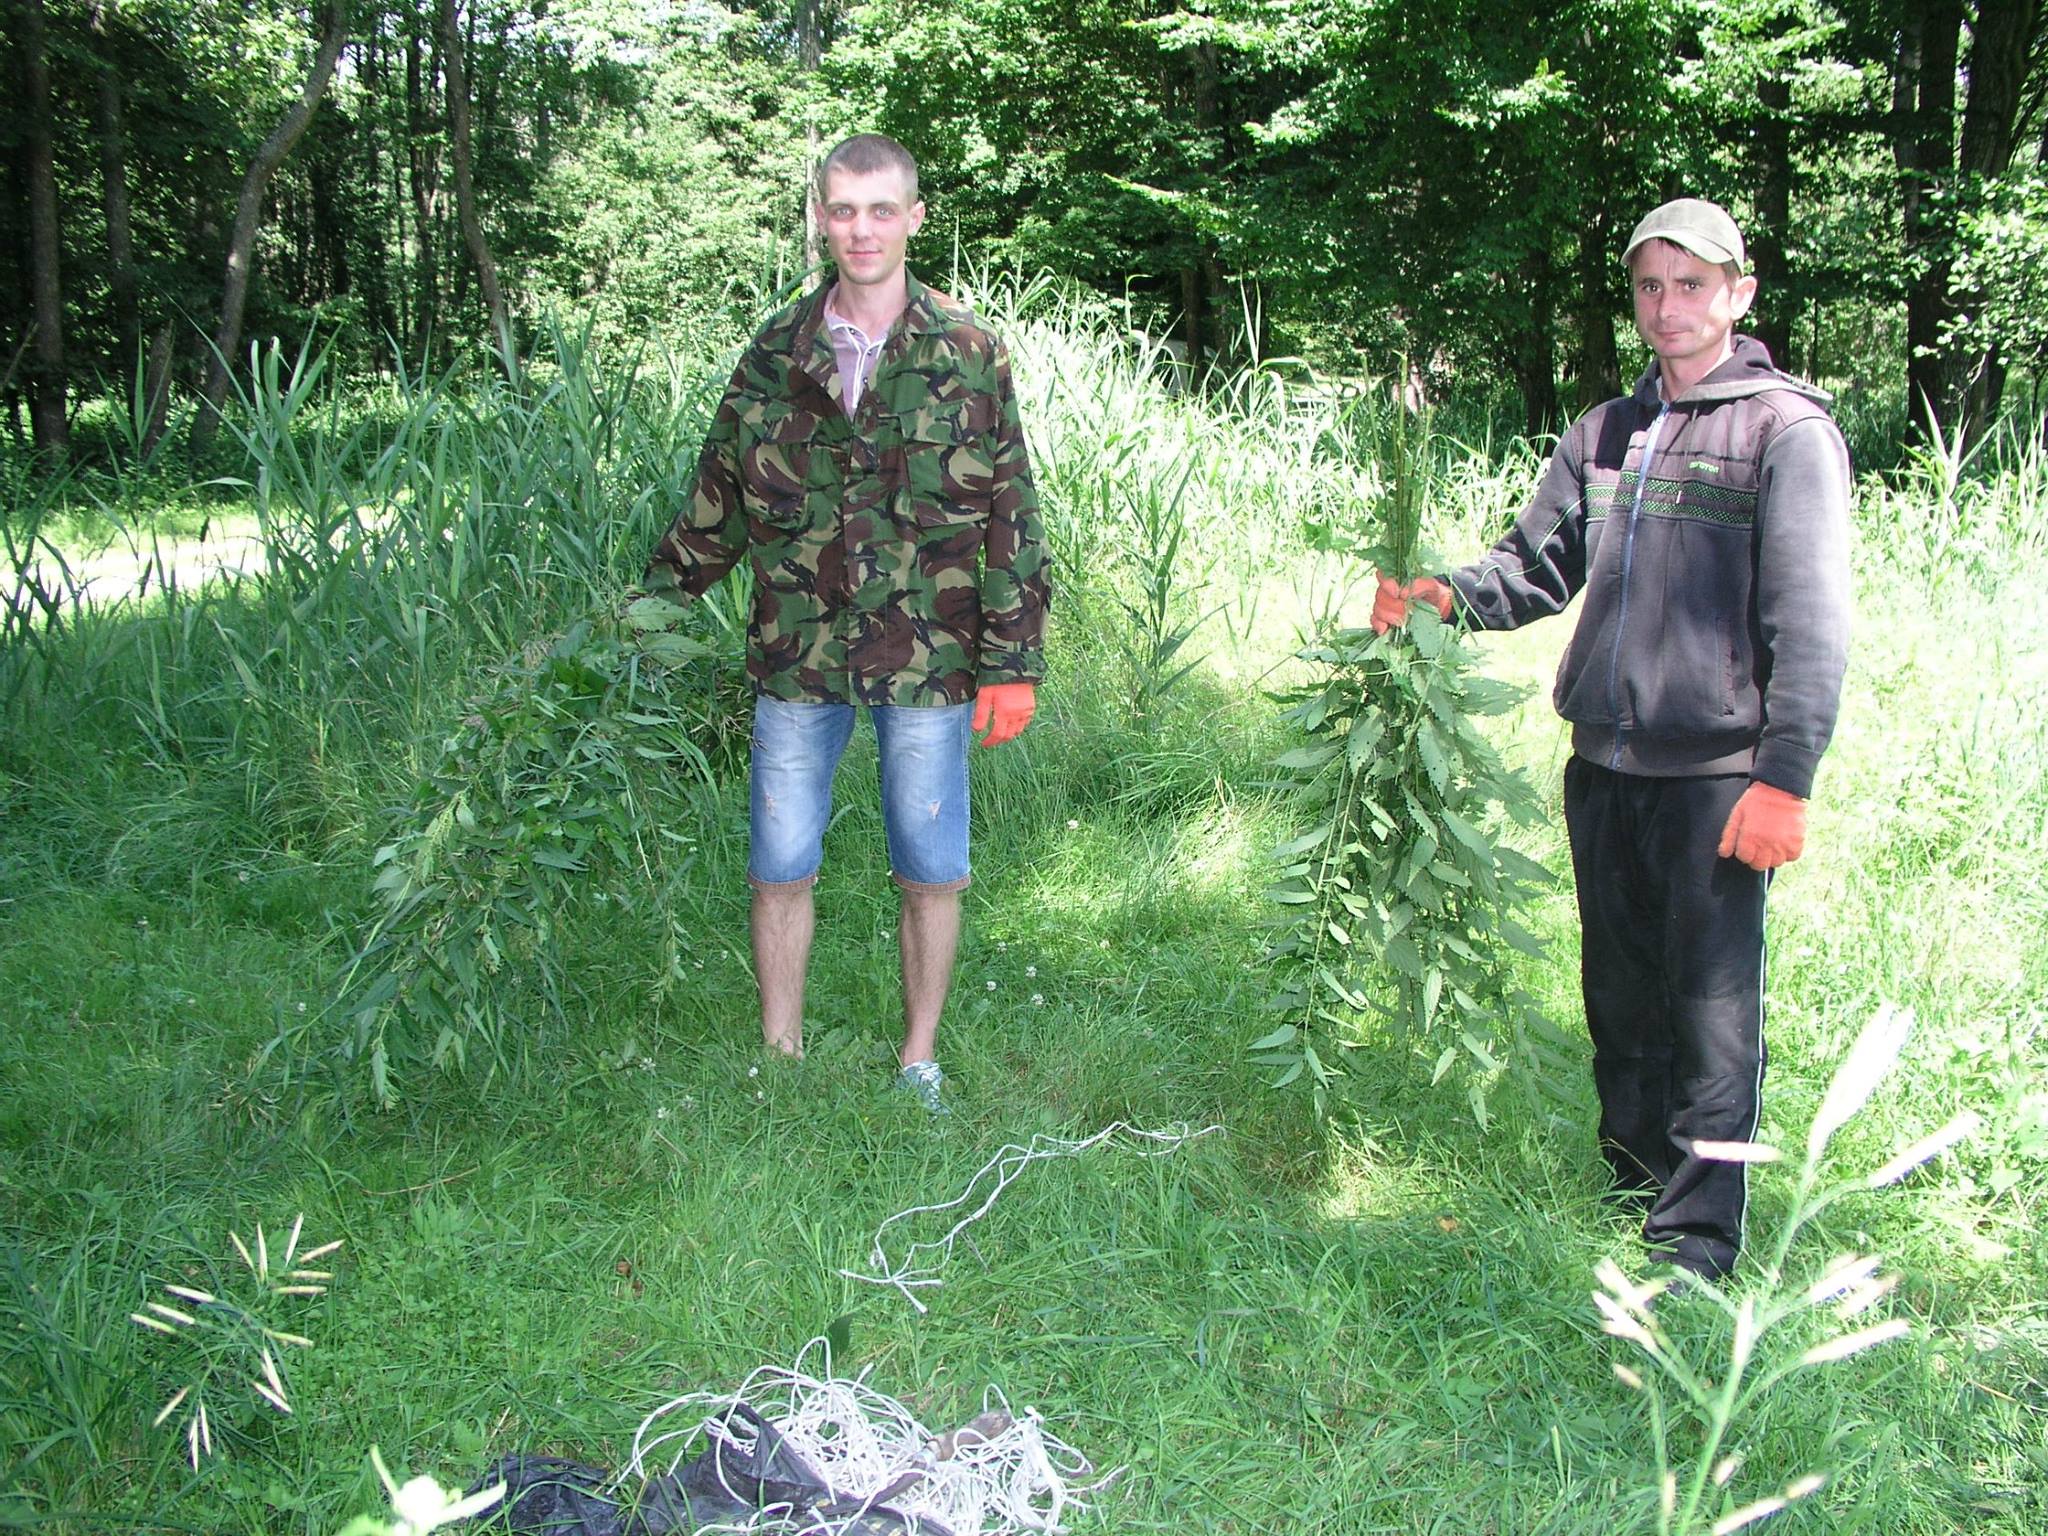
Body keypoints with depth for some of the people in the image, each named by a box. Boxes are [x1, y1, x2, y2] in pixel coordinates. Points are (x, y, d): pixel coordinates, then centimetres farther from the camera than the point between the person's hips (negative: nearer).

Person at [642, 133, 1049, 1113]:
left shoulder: (968, 355, -2)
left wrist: (1014, 663, -5)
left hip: (927, 662, -2)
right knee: (780, 866, 8)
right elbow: (716, 504, 13)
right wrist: (652, 604, 10)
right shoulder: (774, 355, 5)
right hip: (795, 660, 2)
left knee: (930, 870, 8)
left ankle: (918, 1064, 25)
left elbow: (1011, 521, -2)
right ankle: (780, 1059, 24)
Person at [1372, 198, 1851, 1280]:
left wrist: (1785, 778, -17)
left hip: (1717, 776, -6)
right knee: (1618, 998, 15)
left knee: (1711, 1015, -1)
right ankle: (1631, 1190, 32)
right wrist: (1447, 598, -4)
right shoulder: (1605, 433, 15)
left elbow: (1810, 622, -10)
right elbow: (1538, 566, 16)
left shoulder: (1788, 431, -4)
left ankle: (1695, 1243, 10)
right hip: (1603, 766, 6)